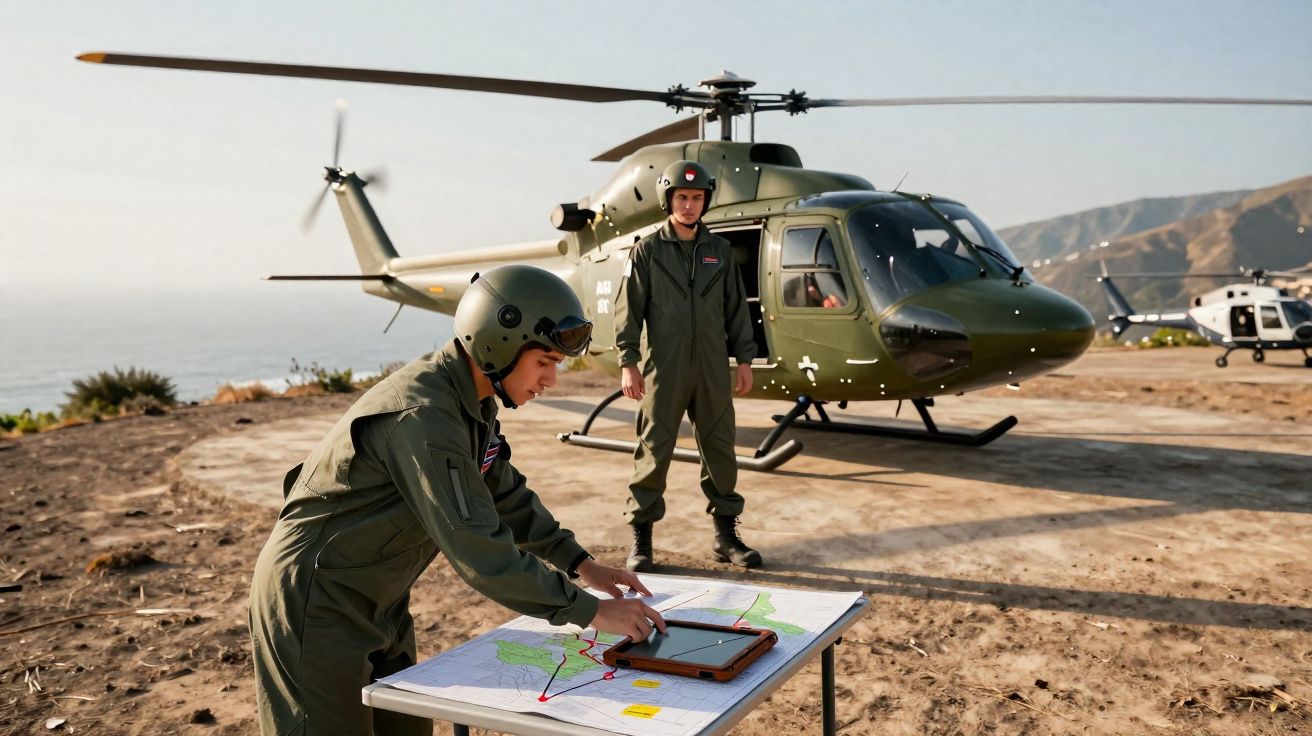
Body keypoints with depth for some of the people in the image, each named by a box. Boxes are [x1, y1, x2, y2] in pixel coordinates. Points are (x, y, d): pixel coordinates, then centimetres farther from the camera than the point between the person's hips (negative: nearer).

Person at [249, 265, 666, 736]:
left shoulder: (471, 400, 0)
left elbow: (504, 492, 13)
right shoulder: (423, 416, -30)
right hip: (317, 603, -9)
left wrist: (581, 564, 6)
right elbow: (480, 554, -32)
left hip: (377, 601, 9)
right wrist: (591, 612, -27)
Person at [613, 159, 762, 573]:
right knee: (654, 450, -1)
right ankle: (641, 539, 9)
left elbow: (736, 308, 13)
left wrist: (744, 359, 8)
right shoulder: (647, 251, 2)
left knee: (720, 449, 7)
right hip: (664, 369, -3)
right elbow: (629, 309, -1)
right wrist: (628, 362, -9)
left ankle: (726, 535, 19)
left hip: (712, 368, 3)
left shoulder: (719, 251, 11)